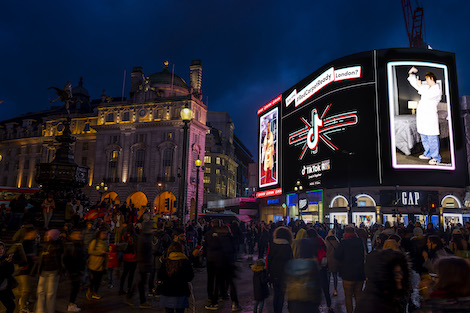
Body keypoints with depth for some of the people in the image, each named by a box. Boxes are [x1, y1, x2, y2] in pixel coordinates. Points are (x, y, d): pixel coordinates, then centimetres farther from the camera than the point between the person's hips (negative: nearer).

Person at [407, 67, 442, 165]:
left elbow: (427, 95, -20)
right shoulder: (426, 87, 19)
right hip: (421, 115, 8)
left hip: (430, 116, -8)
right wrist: (411, 73, 14)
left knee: (432, 138, -6)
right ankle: (428, 154, 27)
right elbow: (414, 83, 25)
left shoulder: (437, 89, -4)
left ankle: (436, 158, 1)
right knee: (424, 137, 15)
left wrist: (420, 86, -12)